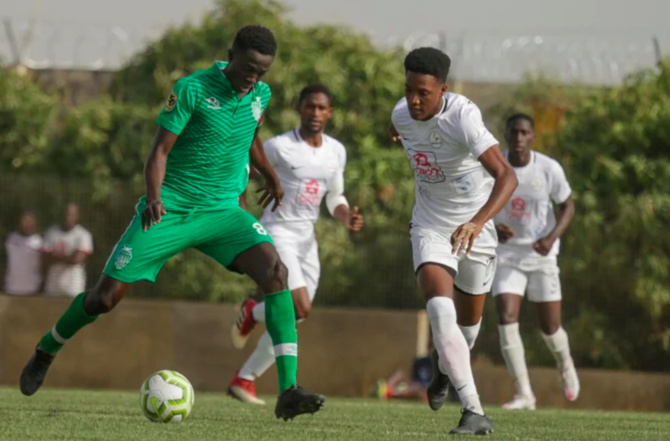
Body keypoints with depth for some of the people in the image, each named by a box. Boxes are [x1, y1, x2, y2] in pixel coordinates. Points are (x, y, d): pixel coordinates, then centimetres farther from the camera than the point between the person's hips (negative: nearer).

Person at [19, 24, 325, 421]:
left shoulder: (261, 95, 3)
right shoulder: (192, 89, -14)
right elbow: (160, 151, -15)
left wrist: (271, 177, 39)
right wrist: (154, 197, -32)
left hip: (223, 210, 4)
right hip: (170, 209, -3)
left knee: (275, 271, -23)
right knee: (107, 296, -2)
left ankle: (289, 392, -27)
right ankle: (45, 354, 30)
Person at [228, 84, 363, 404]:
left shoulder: (336, 152, 7)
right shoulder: (279, 147, -12)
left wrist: (346, 217, -3)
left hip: (306, 239, 7)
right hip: (277, 234, -7)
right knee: (300, 307, -23)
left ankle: (244, 380, 19)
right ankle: (253, 312, 10)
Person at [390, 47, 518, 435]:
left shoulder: (463, 117, -30)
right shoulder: (402, 115, -11)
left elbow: (507, 176, -41)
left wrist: (477, 222, -55)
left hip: (475, 228, -2)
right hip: (430, 226, 2)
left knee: (469, 320, 16)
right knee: (440, 306, -24)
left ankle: (444, 364, 53)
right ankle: (474, 411, -27)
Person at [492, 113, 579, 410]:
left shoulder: (549, 169, -11)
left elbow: (567, 207, 0)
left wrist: (552, 237, -18)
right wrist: (492, 227, -18)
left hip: (541, 255, 0)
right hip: (507, 255, 1)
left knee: (550, 327, 4)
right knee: (506, 319, -17)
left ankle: (565, 366, 39)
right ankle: (524, 394, -12)